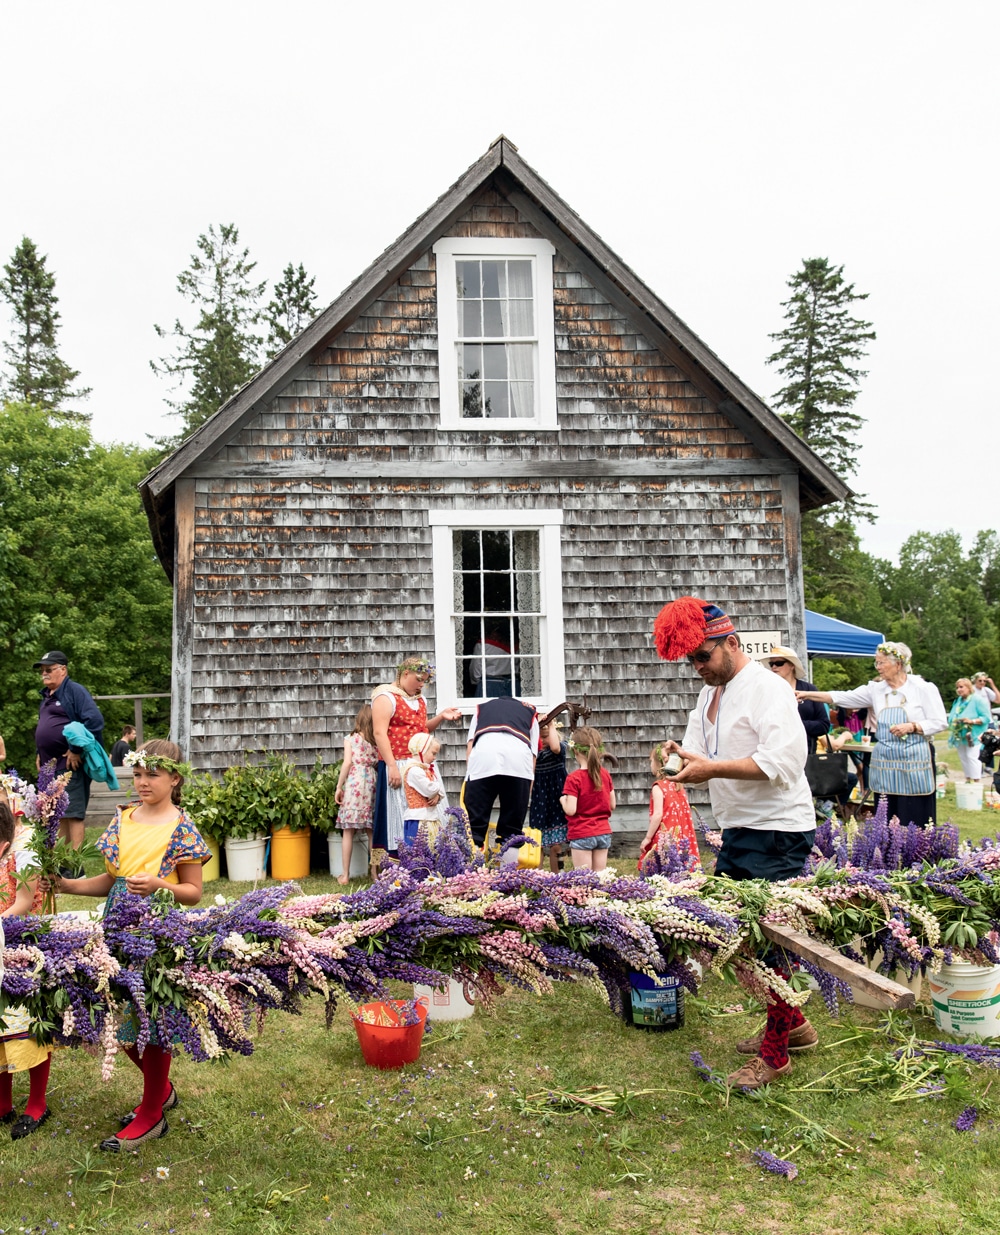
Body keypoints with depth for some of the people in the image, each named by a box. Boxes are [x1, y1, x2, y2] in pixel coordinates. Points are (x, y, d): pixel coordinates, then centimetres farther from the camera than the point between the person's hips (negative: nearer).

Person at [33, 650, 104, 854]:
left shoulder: (74, 691, -8)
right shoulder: (46, 696, 19)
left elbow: (94, 720, -20)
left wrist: (76, 750, -19)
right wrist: (40, 754, 18)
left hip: (70, 764, -9)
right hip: (50, 766, 9)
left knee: (72, 813, -8)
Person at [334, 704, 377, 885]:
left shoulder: (350, 738, 2)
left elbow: (347, 763, -5)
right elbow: (379, 765, 4)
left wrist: (339, 787, -2)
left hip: (353, 782, -3)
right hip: (371, 783, 3)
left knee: (348, 831, 0)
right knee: (371, 832, 10)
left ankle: (345, 874, 1)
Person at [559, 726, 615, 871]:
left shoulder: (574, 778, -14)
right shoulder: (605, 774, 3)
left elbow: (570, 810, -17)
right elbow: (612, 805, 8)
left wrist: (562, 799, 2)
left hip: (581, 834, -5)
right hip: (603, 833, 5)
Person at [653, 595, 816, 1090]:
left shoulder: (766, 688, -14)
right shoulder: (710, 694, 15)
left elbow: (782, 761, -26)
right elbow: (701, 751, 18)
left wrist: (712, 768, -28)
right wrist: (681, 754, -5)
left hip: (777, 832, -9)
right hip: (737, 830, 10)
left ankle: (774, 1053, 9)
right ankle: (792, 1023, 29)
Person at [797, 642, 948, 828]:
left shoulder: (923, 688, -3)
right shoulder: (875, 689, 8)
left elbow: (940, 722, -3)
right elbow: (842, 698, 4)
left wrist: (911, 727, -17)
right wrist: (807, 694, -5)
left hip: (914, 761, -4)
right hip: (884, 762, 4)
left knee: (917, 820, -4)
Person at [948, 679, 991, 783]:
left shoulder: (977, 700, -8)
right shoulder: (957, 701, 14)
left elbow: (986, 718, -12)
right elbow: (951, 717, 20)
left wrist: (972, 721, -25)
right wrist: (952, 722, -3)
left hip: (973, 736, -7)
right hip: (960, 736, 7)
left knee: (972, 757, -16)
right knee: (963, 758, 10)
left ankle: (977, 781, -14)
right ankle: (968, 780, 21)